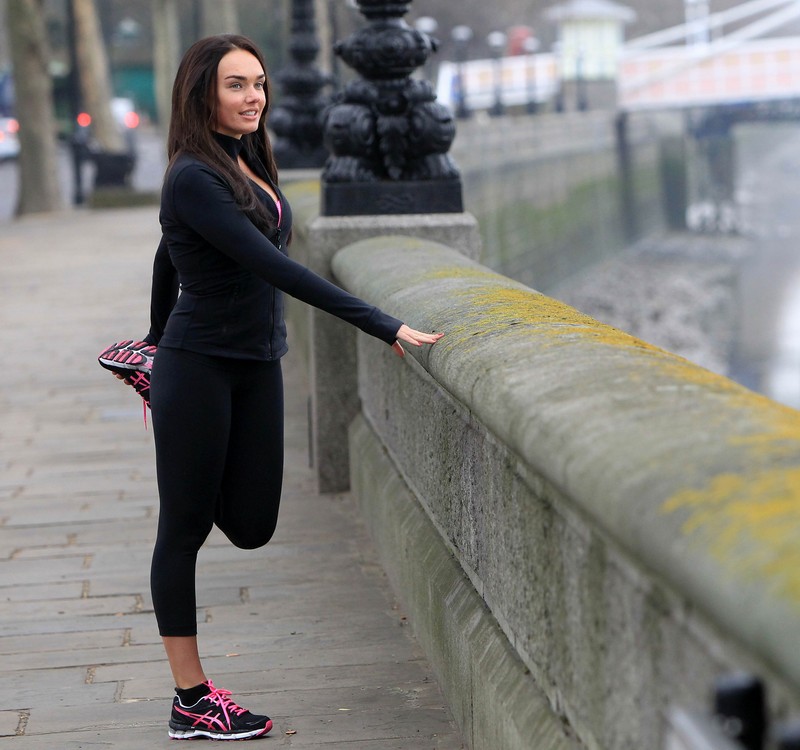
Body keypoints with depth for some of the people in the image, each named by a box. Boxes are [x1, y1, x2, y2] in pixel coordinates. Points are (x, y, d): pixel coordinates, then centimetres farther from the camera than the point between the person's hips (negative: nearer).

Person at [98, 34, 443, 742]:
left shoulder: (247, 165, 9)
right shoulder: (193, 179, -18)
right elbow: (272, 267, -27)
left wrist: (162, 334, 37)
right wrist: (380, 325, -31)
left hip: (258, 366, 8)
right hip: (199, 369, -8)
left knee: (251, 526, 12)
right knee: (185, 529, 2)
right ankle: (191, 702, 12)